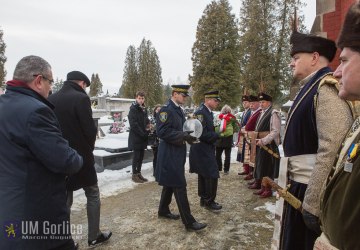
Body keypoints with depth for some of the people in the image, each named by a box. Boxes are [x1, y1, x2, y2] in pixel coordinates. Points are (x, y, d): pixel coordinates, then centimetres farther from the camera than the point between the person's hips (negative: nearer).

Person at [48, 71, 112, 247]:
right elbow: (90, 129, -17)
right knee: (92, 195, 12)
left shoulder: (50, 99, 5)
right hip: (80, 156, -6)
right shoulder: (81, 98, -14)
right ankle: (94, 236, 21)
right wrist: (89, 148, 2)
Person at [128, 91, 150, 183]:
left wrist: (147, 132, 1)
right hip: (136, 137, -7)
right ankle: (134, 175, 9)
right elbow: (133, 124, -17)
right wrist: (142, 134, -17)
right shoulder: (133, 109, -10)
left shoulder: (144, 109, 14)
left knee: (141, 156, 11)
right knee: (136, 156, -1)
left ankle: (139, 173, 20)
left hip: (143, 137, 7)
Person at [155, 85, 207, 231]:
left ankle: (163, 210, 36)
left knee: (170, 184, 20)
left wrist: (188, 135, 4)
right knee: (180, 186, -5)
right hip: (170, 154, -10)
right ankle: (189, 222, 3)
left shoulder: (178, 109, 13)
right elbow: (162, 131, -24)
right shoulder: (166, 109, -17)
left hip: (176, 153, 10)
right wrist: (184, 136, -25)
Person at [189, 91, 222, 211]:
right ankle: (209, 201, 10)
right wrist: (218, 135, -16)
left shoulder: (208, 112, 10)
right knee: (212, 175, -4)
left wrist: (217, 133, 1)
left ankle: (204, 199, 30)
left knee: (203, 176, 17)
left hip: (206, 150, 10)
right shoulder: (200, 112, -20)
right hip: (202, 151, -10)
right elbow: (202, 134, -24)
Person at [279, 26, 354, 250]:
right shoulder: (311, 87, 13)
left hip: (311, 192, -9)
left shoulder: (327, 88, -17)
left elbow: (331, 151, -25)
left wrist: (312, 204, -22)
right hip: (300, 185, 9)